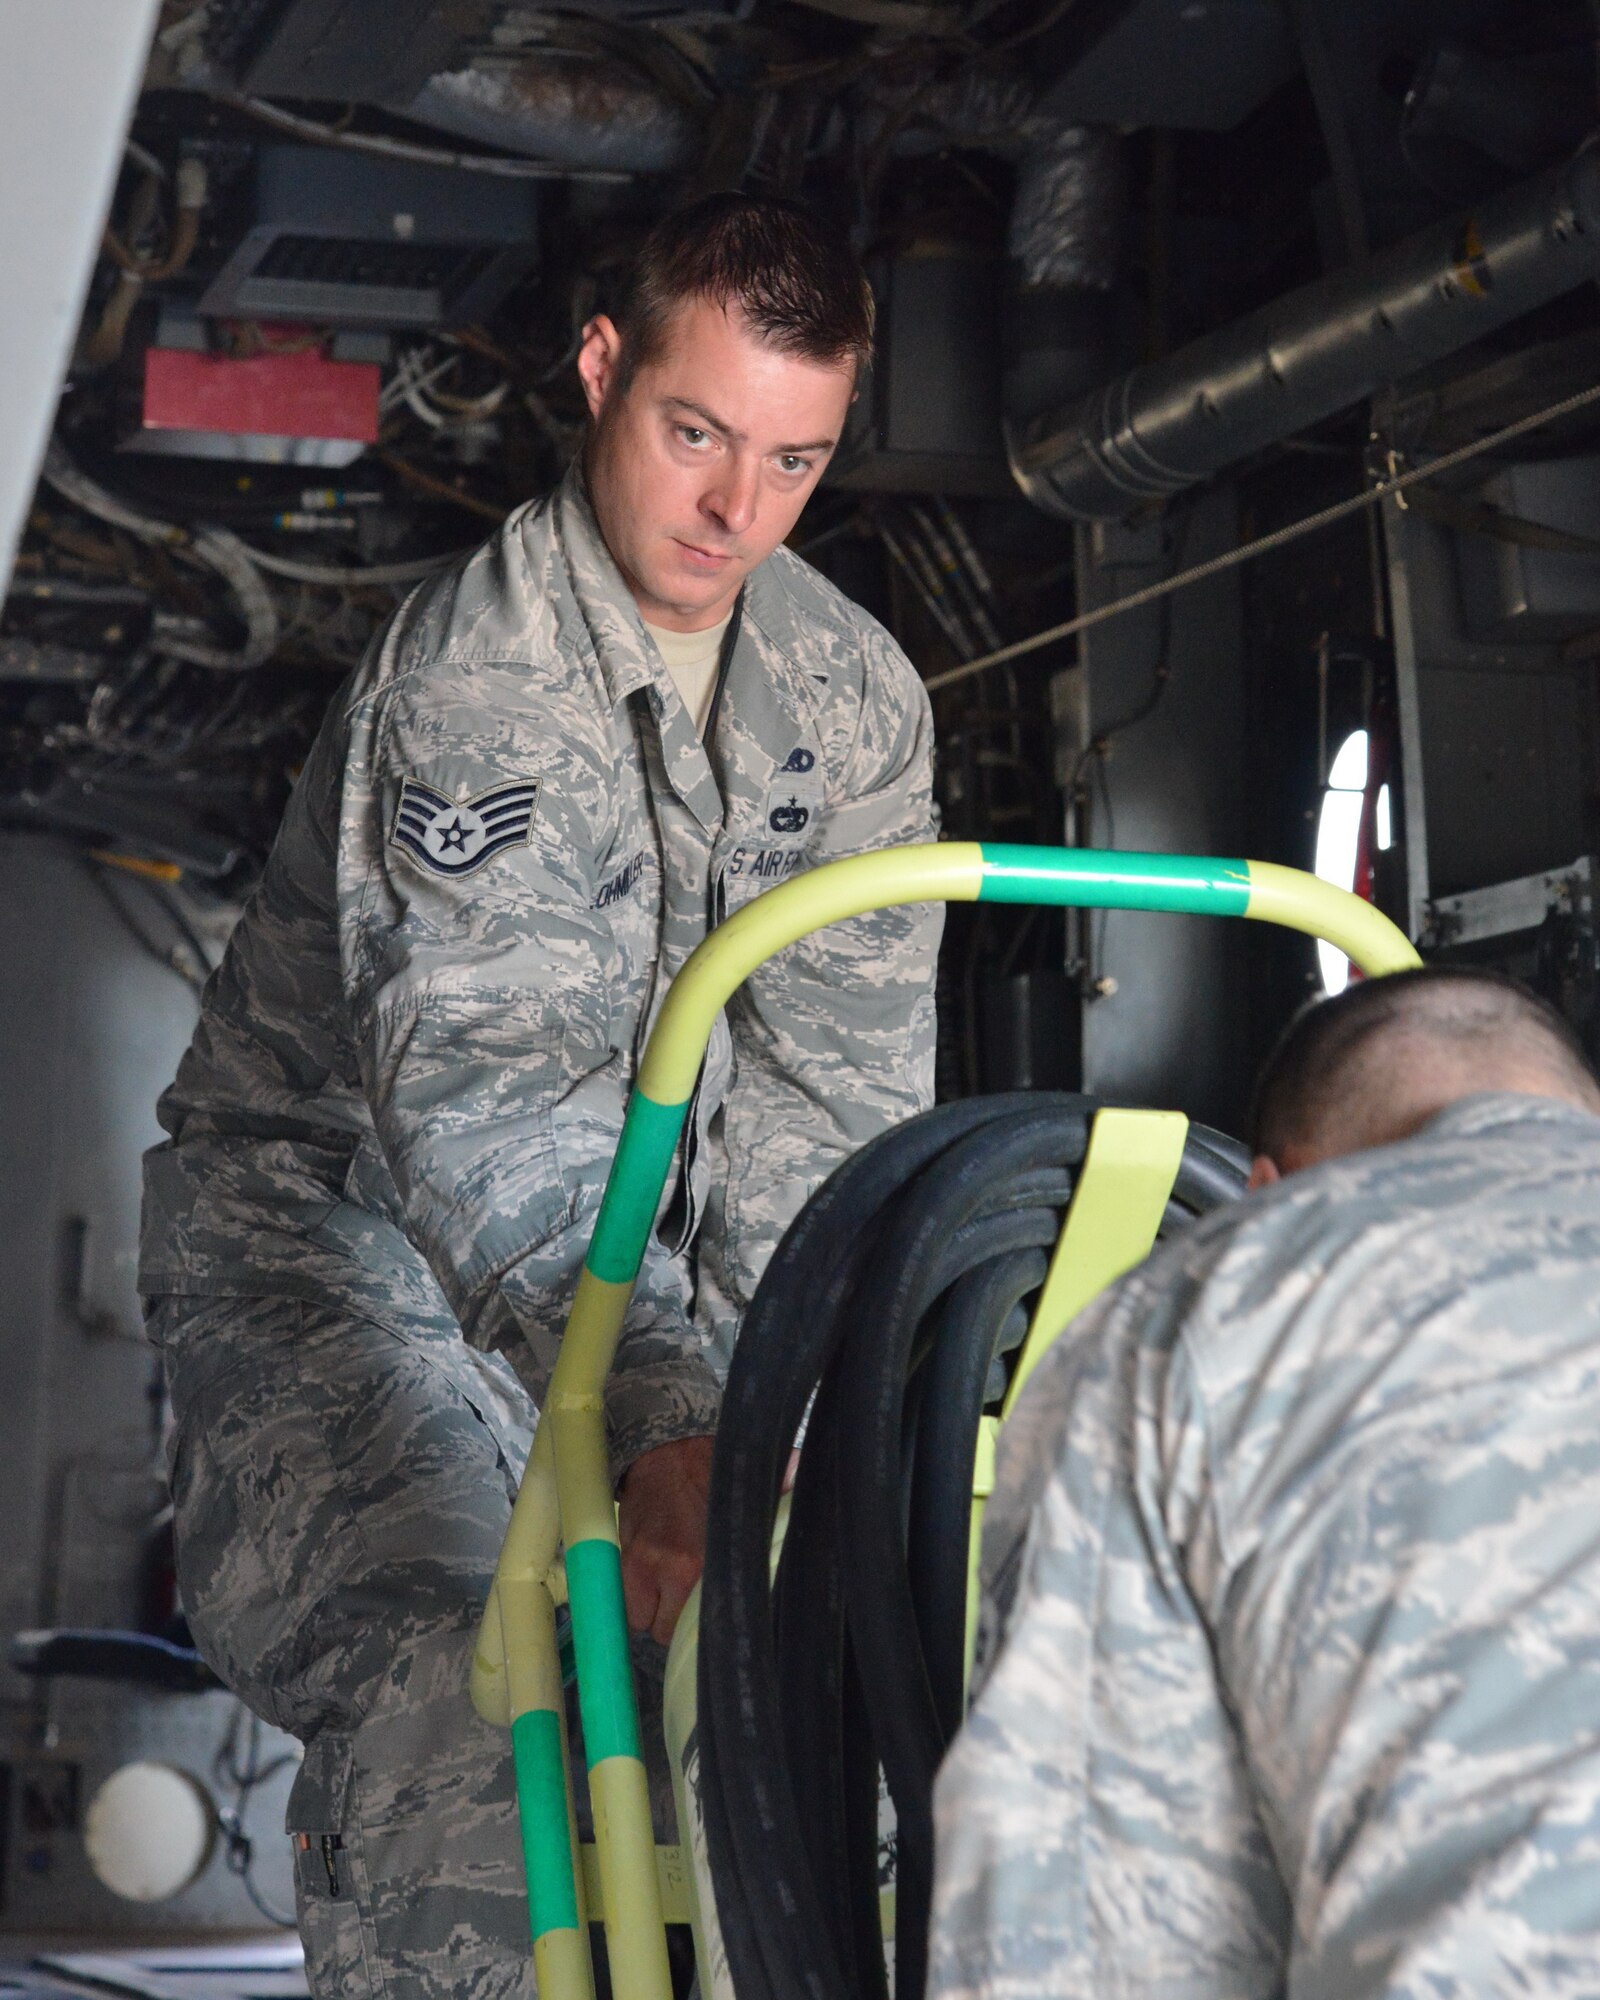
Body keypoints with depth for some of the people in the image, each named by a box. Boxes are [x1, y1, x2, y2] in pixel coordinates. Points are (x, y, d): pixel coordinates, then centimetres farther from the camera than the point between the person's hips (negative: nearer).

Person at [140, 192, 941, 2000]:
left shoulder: (853, 691, -3)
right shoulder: (465, 678, -24)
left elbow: (840, 1068, -9)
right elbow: (480, 1104, -37)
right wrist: (658, 1428, -50)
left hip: (624, 1261, 6)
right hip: (335, 1230, -6)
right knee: (452, 1712, -26)